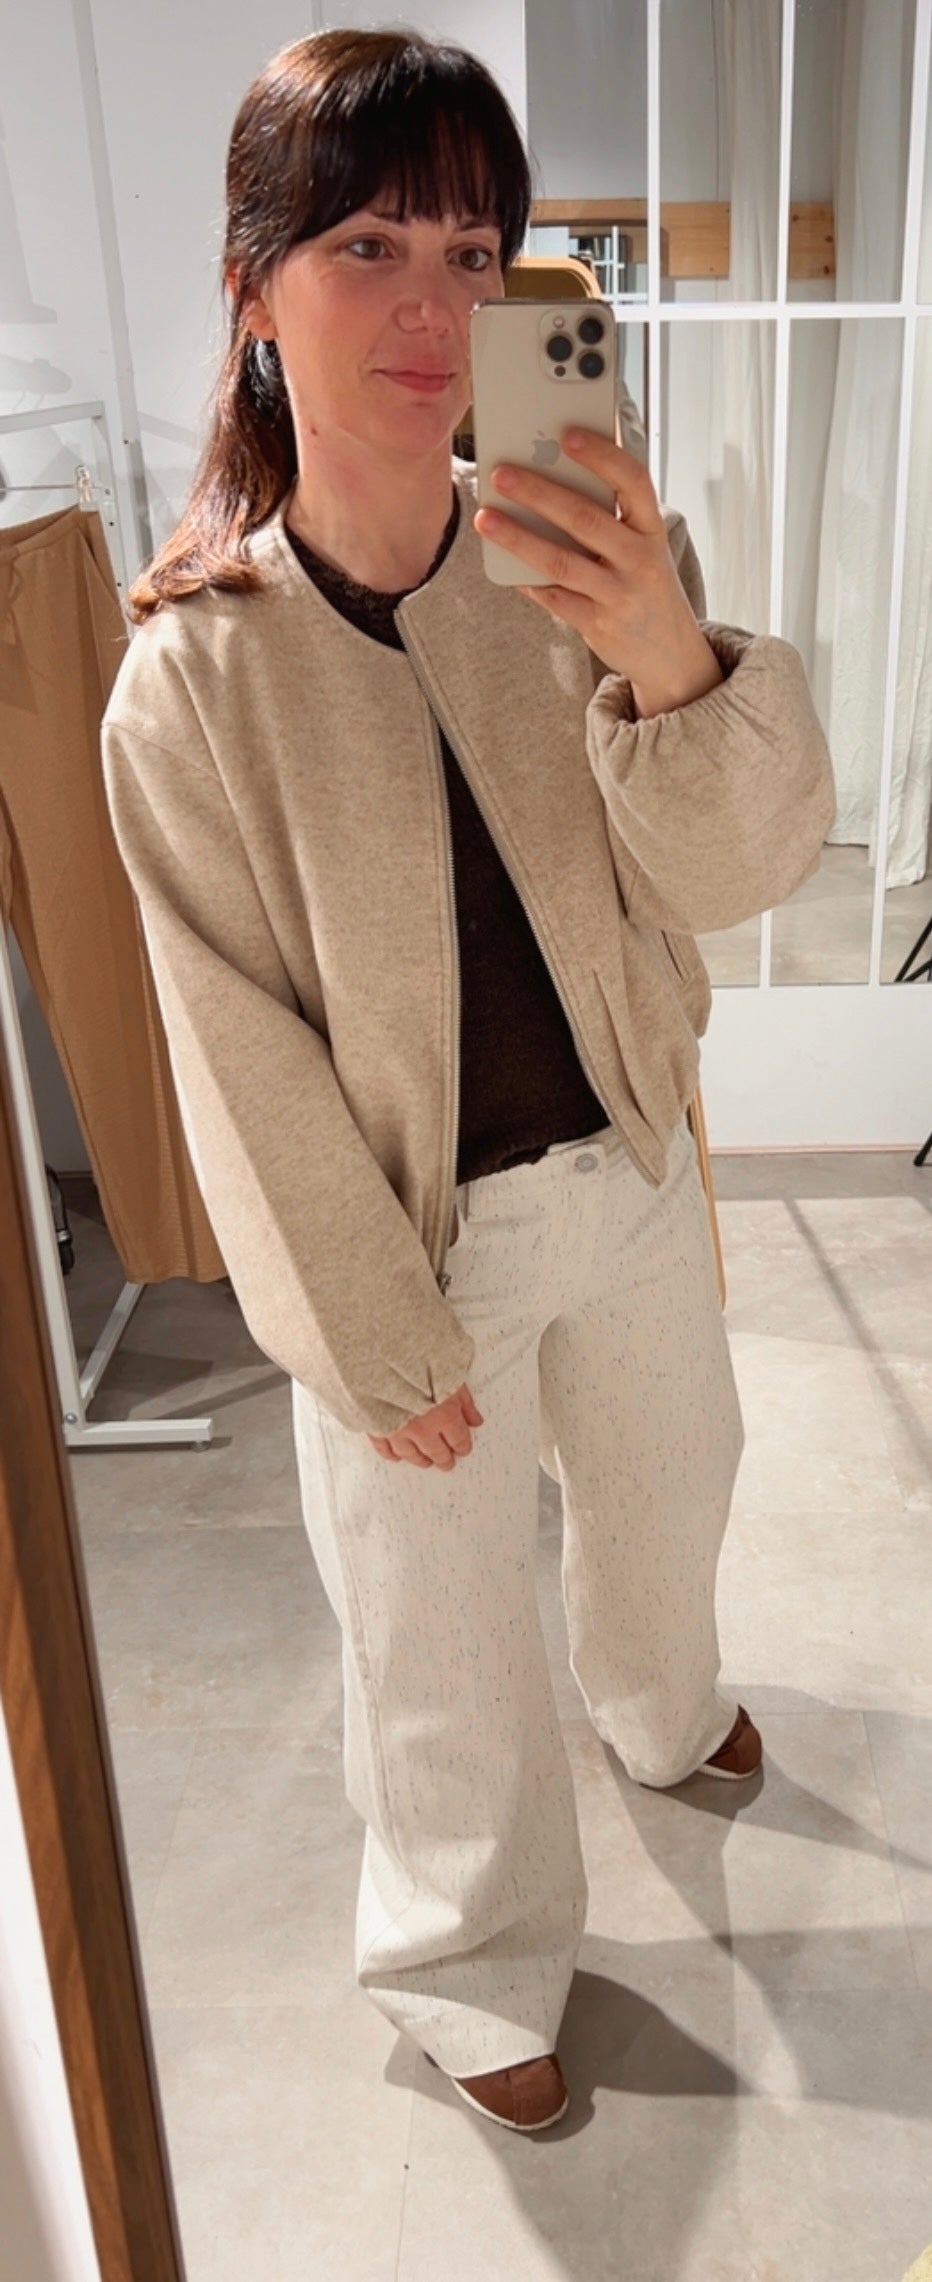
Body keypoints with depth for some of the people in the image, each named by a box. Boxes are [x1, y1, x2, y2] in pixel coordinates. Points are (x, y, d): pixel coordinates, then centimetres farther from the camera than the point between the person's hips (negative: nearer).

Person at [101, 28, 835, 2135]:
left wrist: (673, 662, -33)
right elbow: (244, 1052, -14)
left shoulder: (588, 569, -12)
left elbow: (739, 878, -12)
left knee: (668, 1485, 28)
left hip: (630, 1163, 4)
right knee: (443, 1629, 14)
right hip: (415, 1226, -3)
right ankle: (476, 1966, 45)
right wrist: (383, 1340, -10)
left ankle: (661, 1711, 65)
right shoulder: (198, 672, -19)